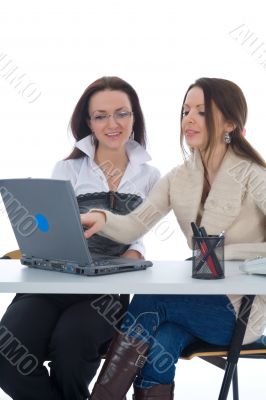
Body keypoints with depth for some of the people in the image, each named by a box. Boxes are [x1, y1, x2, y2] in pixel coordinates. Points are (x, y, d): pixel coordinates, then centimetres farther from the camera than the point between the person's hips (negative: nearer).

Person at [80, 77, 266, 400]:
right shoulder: (179, 178, 7)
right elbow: (134, 226, -4)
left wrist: (223, 253, -22)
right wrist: (102, 219, -24)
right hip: (199, 300, 4)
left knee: (148, 302, -24)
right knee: (156, 351, -25)